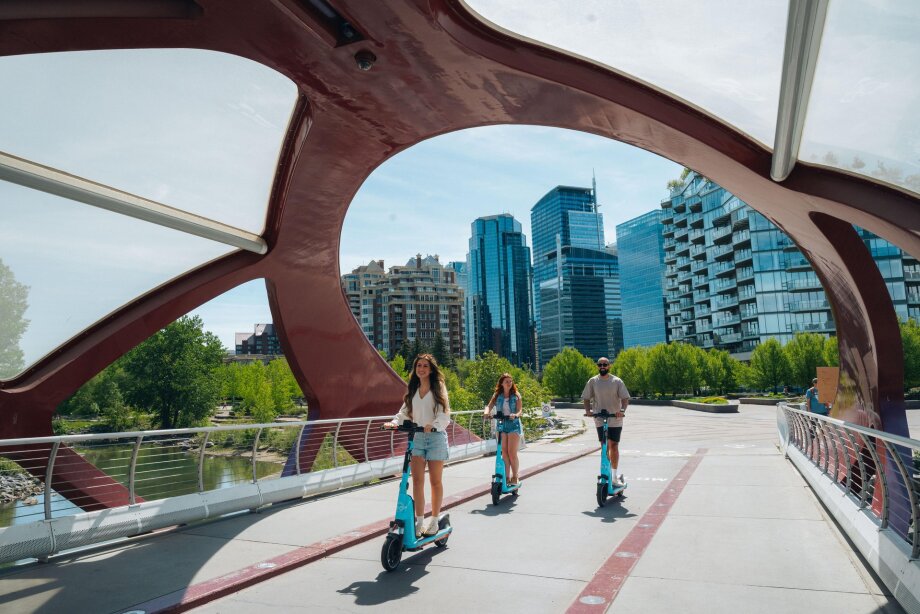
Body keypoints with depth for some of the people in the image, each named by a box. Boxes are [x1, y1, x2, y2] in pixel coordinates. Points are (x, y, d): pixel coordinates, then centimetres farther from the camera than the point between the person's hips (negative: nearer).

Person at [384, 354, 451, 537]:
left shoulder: (438, 387, -2)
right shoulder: (413, 390, 12)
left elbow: (444, 413, -11)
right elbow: (405, 411, 7)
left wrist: (434, 425, -30)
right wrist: (394, 422, -12)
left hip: (436, 437, -4)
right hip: (416, 437, 4)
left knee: (435, 481, 5)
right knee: (417, 480, 0)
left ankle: (434, 522, 16)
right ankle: (419, 521, 8)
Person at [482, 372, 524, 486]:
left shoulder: (516, 395, 3)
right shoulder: (497, 395, 7)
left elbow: (519, 410, -5)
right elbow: (489, 406, -3)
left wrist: (516, 415, -28)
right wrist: (486, 412, -26)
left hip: (514, 425, -2)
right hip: (501, 425, 2)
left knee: (512, 453, -6)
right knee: (504, 453, 1)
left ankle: (515, 477, 8)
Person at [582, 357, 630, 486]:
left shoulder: (617, 381, -3)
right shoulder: (592, 381, 2)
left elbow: (625, 398, -6)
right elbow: (586, 398, 6)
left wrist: (622, 410, -24)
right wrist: (588, 410, -11)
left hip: (615, 419, -1)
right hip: (600, 420, 1)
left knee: (614, 446, -1)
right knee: (605, 447, 8)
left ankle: (615, 475, 11)